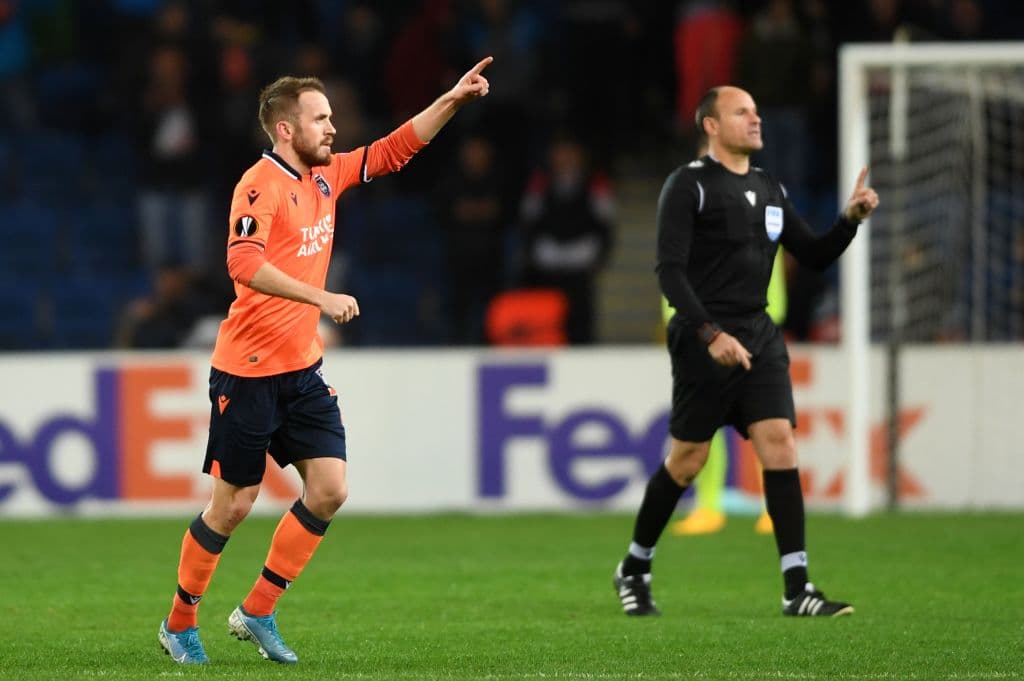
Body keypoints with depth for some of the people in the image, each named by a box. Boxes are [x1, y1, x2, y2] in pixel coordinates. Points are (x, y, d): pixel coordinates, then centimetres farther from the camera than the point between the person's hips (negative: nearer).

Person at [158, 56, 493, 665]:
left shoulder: (326, 176, 9)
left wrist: (453, 100, 13)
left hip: (303, 371, 7)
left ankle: (257, 613, 10)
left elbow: (394, 150, 21)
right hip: (248, 373, -7)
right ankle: (179, 624, 18)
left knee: (329, 490, -2)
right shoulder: (261, 185, -16)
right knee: (233, 505, 0)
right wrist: (322, 298, -34)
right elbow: (245, 264, -30)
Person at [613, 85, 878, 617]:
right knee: (687, 459, 0)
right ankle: (634, 570, 21)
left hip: (759, 336, 6)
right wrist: (711, 334, -24)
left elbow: (815, 256, 20)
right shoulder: (688, 185, -6)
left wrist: (850, 219, 1)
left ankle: (797, 590, -12)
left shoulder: (769, 190, 15)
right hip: (703, 340, -6)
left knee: (779, 444, -8)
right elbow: (669, 269, -14)